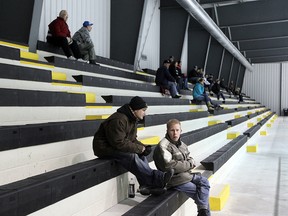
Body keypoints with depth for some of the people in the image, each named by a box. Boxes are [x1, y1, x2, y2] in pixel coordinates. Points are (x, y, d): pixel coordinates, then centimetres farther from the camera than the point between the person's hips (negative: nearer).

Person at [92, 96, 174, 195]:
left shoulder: (133, 119, 7)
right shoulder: (118, 120, -26)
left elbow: (133, 139, 12)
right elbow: (119, 143, -29)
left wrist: (143, 147, -8)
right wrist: (139, 148, -22)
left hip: (116, 146, 10)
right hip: (105, 148, -10)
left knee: (141, 155, -9)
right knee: (132, 156, -30)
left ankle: (146, 185, -13)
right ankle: (155, 179, -27)